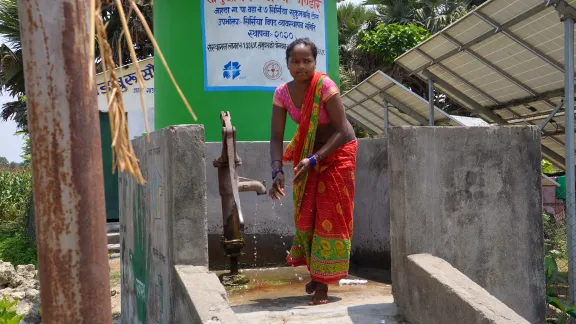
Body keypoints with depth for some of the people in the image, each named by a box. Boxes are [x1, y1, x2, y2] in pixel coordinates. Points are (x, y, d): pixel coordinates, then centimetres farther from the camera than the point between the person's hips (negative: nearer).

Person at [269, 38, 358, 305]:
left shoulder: (324, 86, -26)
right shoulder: (282, 93, -12)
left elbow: (342, 131, -25)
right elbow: (276, 137, -12)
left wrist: (313, 160, -33)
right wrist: (277, 171, -27)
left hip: (338, 153, -5)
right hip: (309, 155, 5)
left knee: (331, 216, -3)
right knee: (305, 215, 8)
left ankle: (322, 286, 3)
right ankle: (315, 272, 29)